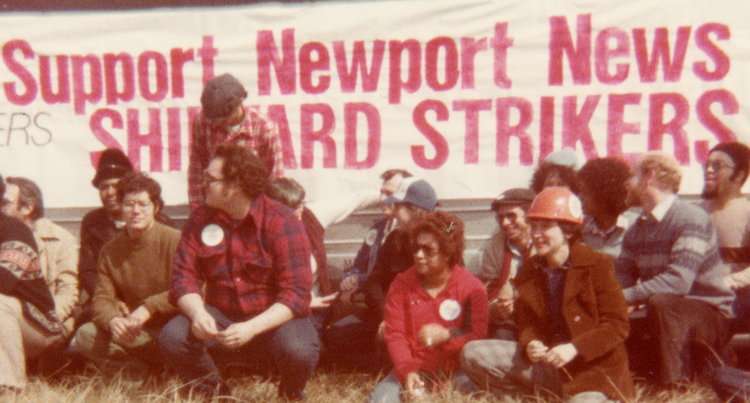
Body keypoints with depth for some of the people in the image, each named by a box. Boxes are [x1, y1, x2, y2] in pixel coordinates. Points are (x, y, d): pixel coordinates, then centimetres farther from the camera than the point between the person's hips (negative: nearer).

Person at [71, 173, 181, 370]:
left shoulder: (175, 241, -8)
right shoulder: (110, 251, 8)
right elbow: (102, 297, 1)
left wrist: (149, 307, -26)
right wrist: (113, 320, -22)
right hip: (134, 329, 4)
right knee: (86, 335, -17)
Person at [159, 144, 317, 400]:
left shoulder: (282, 223, -15)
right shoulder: (200, 220, 1)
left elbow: (296, 294, -20)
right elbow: (184, 276, -1)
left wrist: (252, 328, -31)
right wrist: (198, 313, -23)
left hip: (272, 320, -3)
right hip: (220, 317, 4)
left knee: (298, 350, -34)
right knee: (172, 336, -23)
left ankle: (291, 394, 6)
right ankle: (217, 395, 7)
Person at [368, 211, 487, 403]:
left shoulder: (471, 287, -2)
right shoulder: (401, 285, 2)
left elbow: (478, 337, -5)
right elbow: (395, 334, -2)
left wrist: (447, 335, -25)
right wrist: (406, 371, -18)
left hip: (456, 368, -1)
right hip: (414, 367, 1)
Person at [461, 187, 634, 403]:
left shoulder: (597, 265, -7)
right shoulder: (528, 272, 9)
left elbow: (618, 325, -9)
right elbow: (527, 325, 12)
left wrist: (574, 348, -22)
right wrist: (530, 345, -13)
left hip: (593, 368, -4)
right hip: (548, 364, 5)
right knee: (472, 353, -12)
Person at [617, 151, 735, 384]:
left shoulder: (692, 219, -18)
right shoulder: (635, 232, 8)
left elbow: (678, 282, -30)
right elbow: (620, 280, 1)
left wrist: (625, 296, -31)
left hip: (709, 315, -7)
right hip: (664, 316, 7)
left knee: (661, 302, -35)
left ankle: (677, 385, -24)